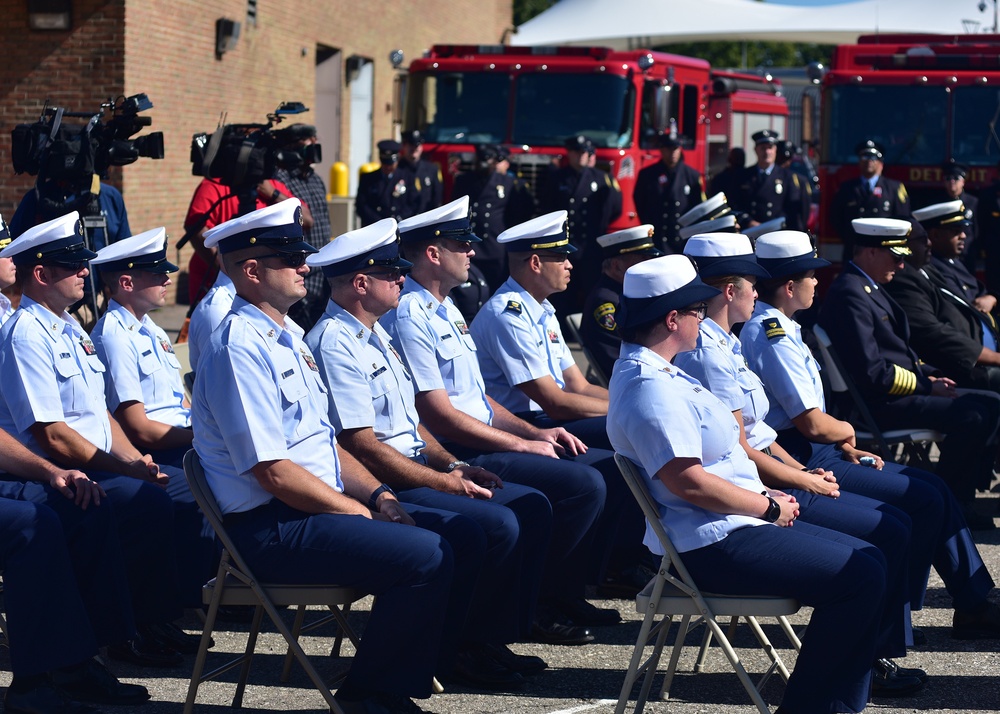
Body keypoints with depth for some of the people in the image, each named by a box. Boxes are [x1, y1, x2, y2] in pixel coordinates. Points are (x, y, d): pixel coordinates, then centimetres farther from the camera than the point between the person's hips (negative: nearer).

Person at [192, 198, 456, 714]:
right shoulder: (240, 348, -16)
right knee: (426, 556, -23)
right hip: (271, 529, -10)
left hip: (322, 510, 10)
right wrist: (359, 512, -12)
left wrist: (379, 495, 5)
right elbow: (274, 473, -20)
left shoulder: (287, 336, 16)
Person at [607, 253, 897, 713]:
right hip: (713, 546, -12)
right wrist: (770, 508, -13)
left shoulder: (650, 372, 15)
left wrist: (765, 498, 11)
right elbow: (688, 481, -26)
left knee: (868, 562, 11)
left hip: (731, 528, 12)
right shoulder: (650, 389, -20)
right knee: (861, 578, -16)